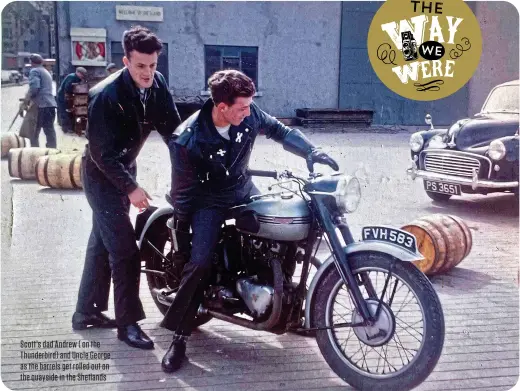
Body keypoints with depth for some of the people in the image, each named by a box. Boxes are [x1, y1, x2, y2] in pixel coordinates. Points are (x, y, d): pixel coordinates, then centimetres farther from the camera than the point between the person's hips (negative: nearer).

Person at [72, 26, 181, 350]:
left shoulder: (157, 85, -8)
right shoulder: (105, 96, -26)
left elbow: (171, 128, -5)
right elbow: (101, 151, -24)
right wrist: (130, 187, -25)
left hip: (125, 168, 7)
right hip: (102, 176, -7)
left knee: (103, 243, 16)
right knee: (125, 249, -10)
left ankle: (86, 311, 29)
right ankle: (128, 322, 2)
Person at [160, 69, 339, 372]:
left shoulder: (249, 114, -15)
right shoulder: (187, 139, -26)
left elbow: (279, 130, 0)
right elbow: (183, 189, -16)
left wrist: (312, 151, -15)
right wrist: (181, 232, -9)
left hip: (244, 189, 5)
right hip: (208, 200, -5)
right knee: (200, 263, -19)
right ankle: (179, 336, -7)